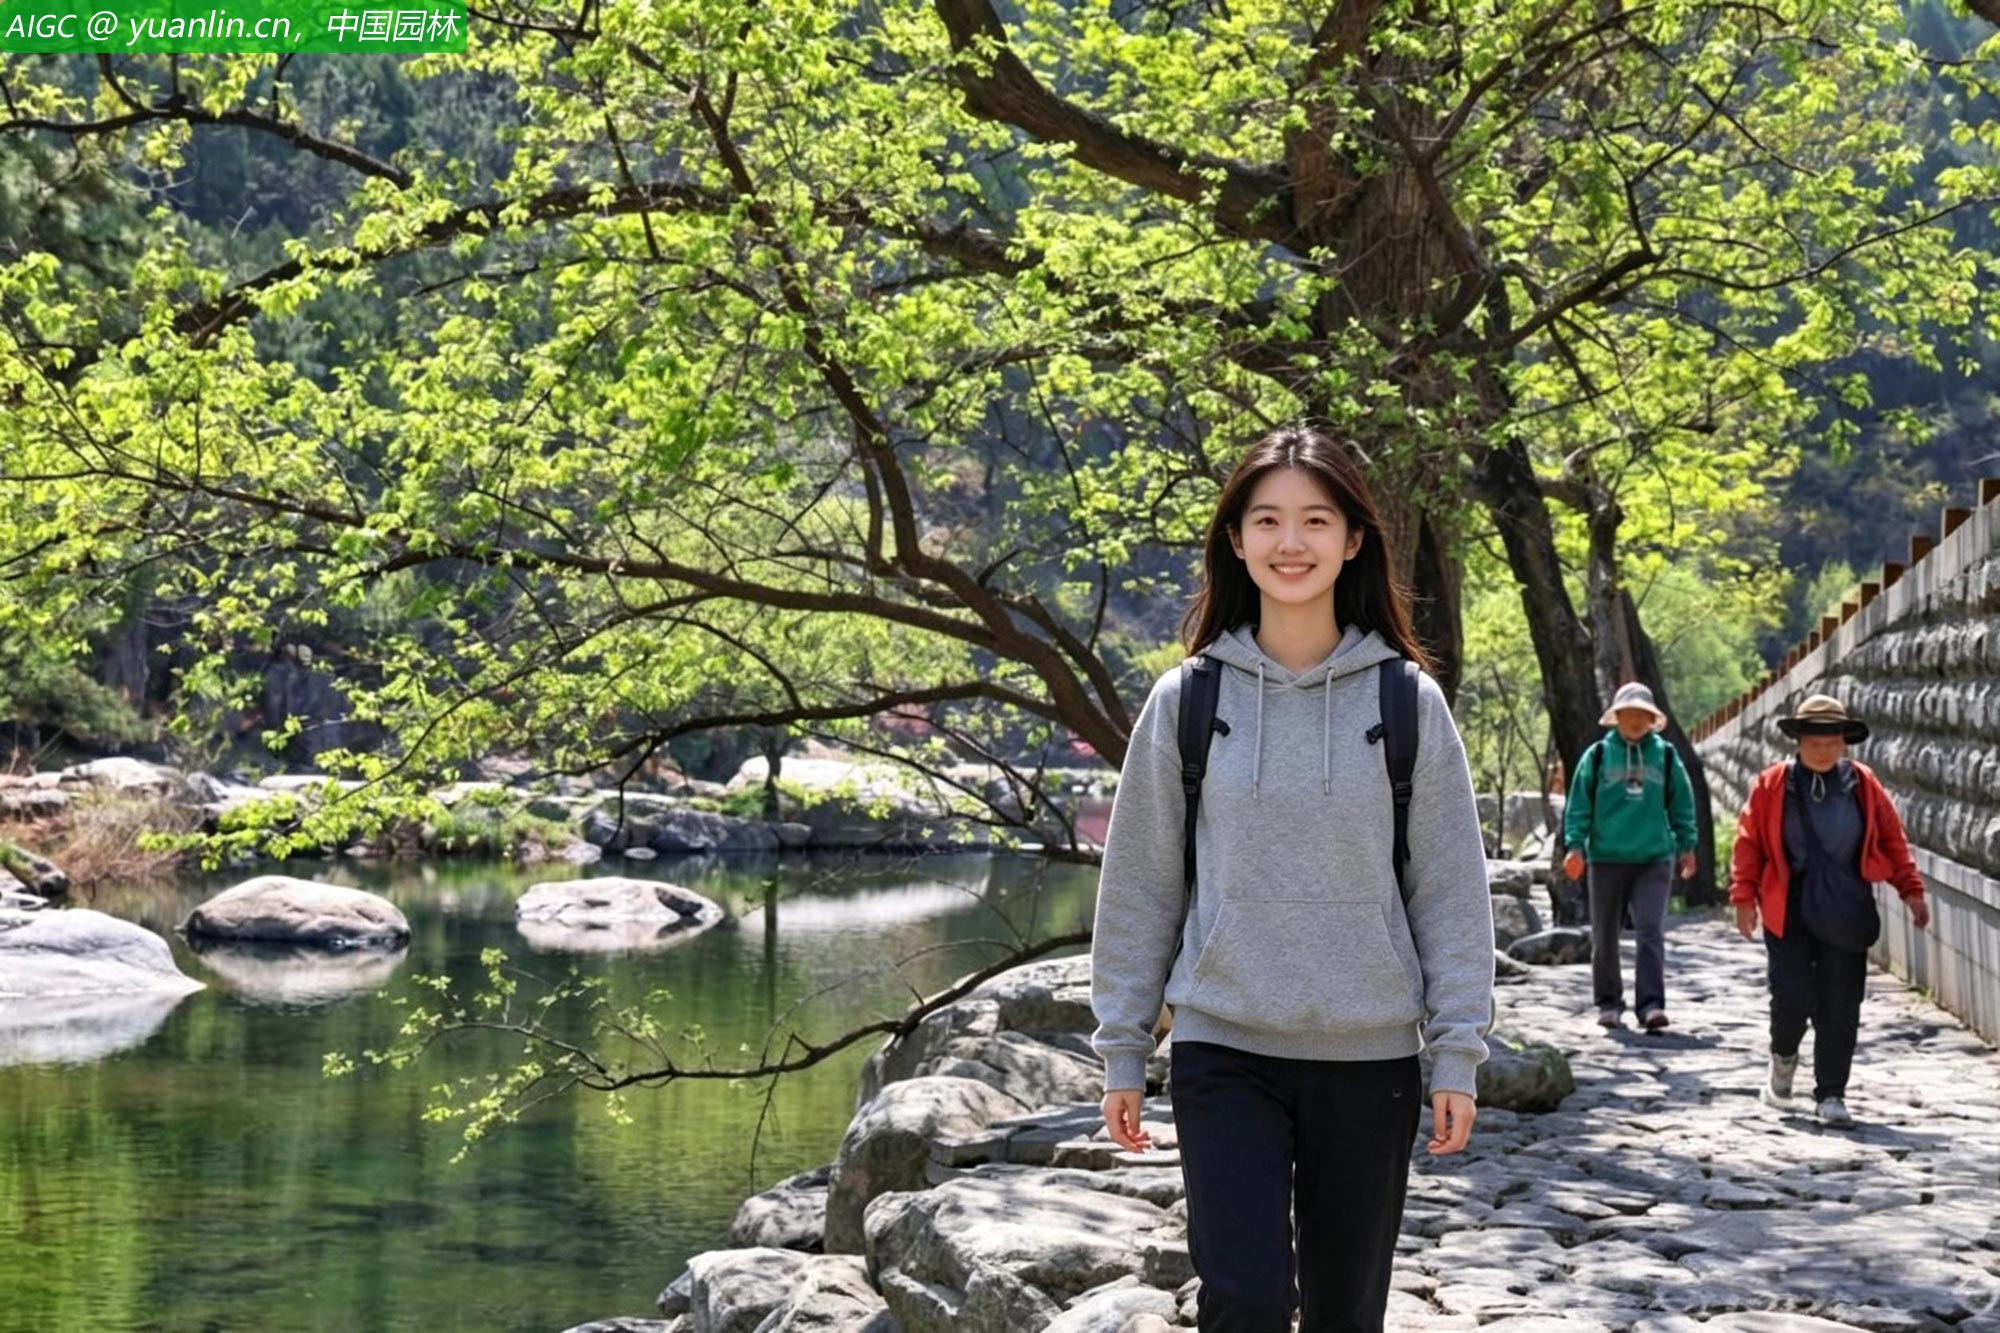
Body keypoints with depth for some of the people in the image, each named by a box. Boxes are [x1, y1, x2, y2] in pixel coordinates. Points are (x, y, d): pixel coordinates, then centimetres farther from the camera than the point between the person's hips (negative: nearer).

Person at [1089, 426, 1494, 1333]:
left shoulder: (1407, 701, 0)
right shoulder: (1187, 700, 0)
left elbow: (1450, 890, 1)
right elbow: (1140, 885, 4)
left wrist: (1458, 1053, -2)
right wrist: (1122, 1049, 3)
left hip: (1370, 1058, 1)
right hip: (1224, 1053, -1)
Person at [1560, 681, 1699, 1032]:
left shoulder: (1666, 756, 6)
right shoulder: (1597, 756, 2)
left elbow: (1681, 804, 14)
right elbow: (1578, 804, 2)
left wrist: (1686, 845, 13)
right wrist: (1575, 846, -6)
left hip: (1654, 859, 0)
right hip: (1607, 859, 0)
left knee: (1651, 932, -12)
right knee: (1604, 937, 7)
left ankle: (1651, 1004, -14)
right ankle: (1609, 1003, 20)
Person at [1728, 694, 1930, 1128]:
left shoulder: (1863, 785, 4)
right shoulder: (1771, 785, -1)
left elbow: (1891, 838, 9)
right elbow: (1749, 841, 0)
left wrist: (1911, 890, 5)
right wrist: (1744, 895, -5)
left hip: (1846, 913, 2)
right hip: (1789, 911, -2)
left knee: (1840, 1007, 1)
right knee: (1793, 997, -7)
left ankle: (1831, 1095, 12)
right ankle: (1783, 1057, 26)